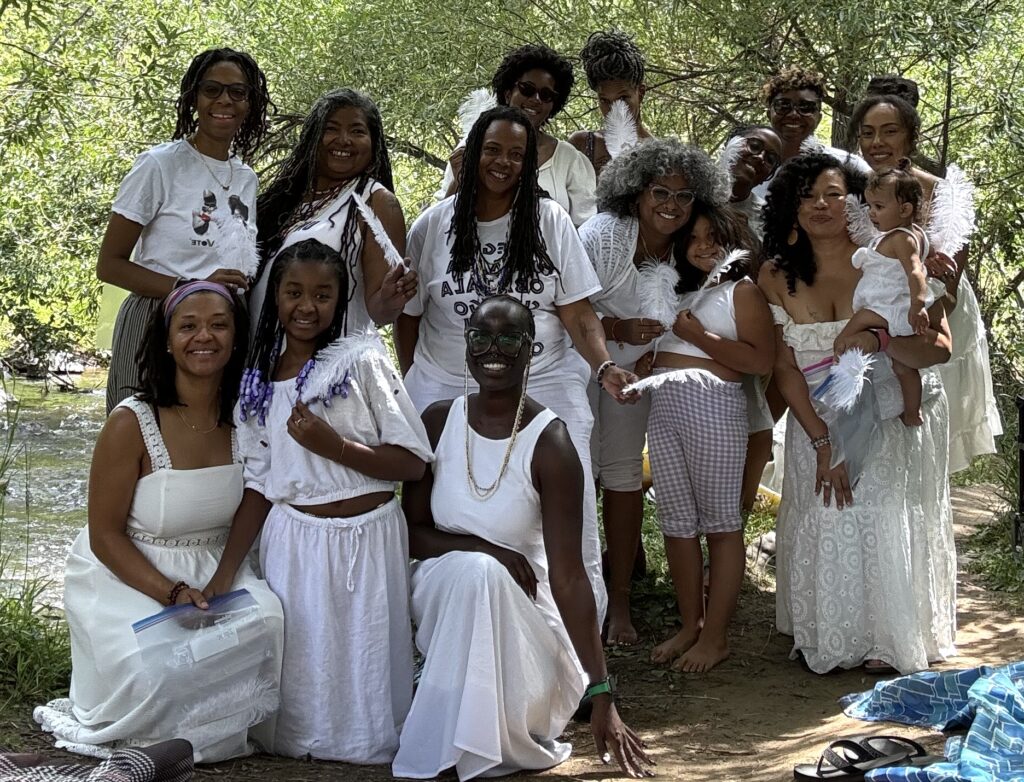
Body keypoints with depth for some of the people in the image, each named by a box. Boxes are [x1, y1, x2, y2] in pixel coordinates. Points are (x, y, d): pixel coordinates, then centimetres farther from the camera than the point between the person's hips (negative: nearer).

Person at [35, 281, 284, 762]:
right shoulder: (131, 424, -17)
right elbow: (105, 537, -12)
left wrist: (222, 583, -8)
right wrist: (172, 593, -23)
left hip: (214, 572, 5)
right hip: (125, 577, -4)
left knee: (270, 619, -25)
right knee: (161, 667, -31)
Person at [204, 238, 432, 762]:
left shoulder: (363, 361, -4)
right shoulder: (258, 382, 9)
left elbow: (412, 463, -7)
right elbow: (259, 484, 9)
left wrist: (334, 446, -19)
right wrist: (223, 575, 1)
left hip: (366, 540, -3)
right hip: (292, 541, 3)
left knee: (361, 670, 1)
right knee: (299, 672, 2)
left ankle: (365, 741, 26)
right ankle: (296, 741, 25)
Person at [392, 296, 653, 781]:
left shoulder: (549, 444, -16)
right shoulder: (438, 422, -4)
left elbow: (568, 576, -18)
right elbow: (411, 532, 1)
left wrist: (601, 693, -22)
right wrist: (479, 548, -19)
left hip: (517, 605, -3)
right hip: (442, 594, 3)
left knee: (480, 574, -32)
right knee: (472, 568, -29)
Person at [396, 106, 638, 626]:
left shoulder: (551, 221, 4)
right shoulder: (433, 226, 5)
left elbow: (577, 311, 0)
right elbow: (408, 314, 14)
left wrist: (603, 365, -16)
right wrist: (412, 387, 12)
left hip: (544, 387, 0)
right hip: (449, 389, 1)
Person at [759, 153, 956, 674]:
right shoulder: (777, 277, -5)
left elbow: (940, 349, -17)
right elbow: (786, 368, -5)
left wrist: (878, 339, -36)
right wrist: (823, 443, -13)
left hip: (893, 419, -2)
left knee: (889, 524, -4)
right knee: (823, 526, -2)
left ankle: (891, 640, 14)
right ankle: (826, 638, 17)